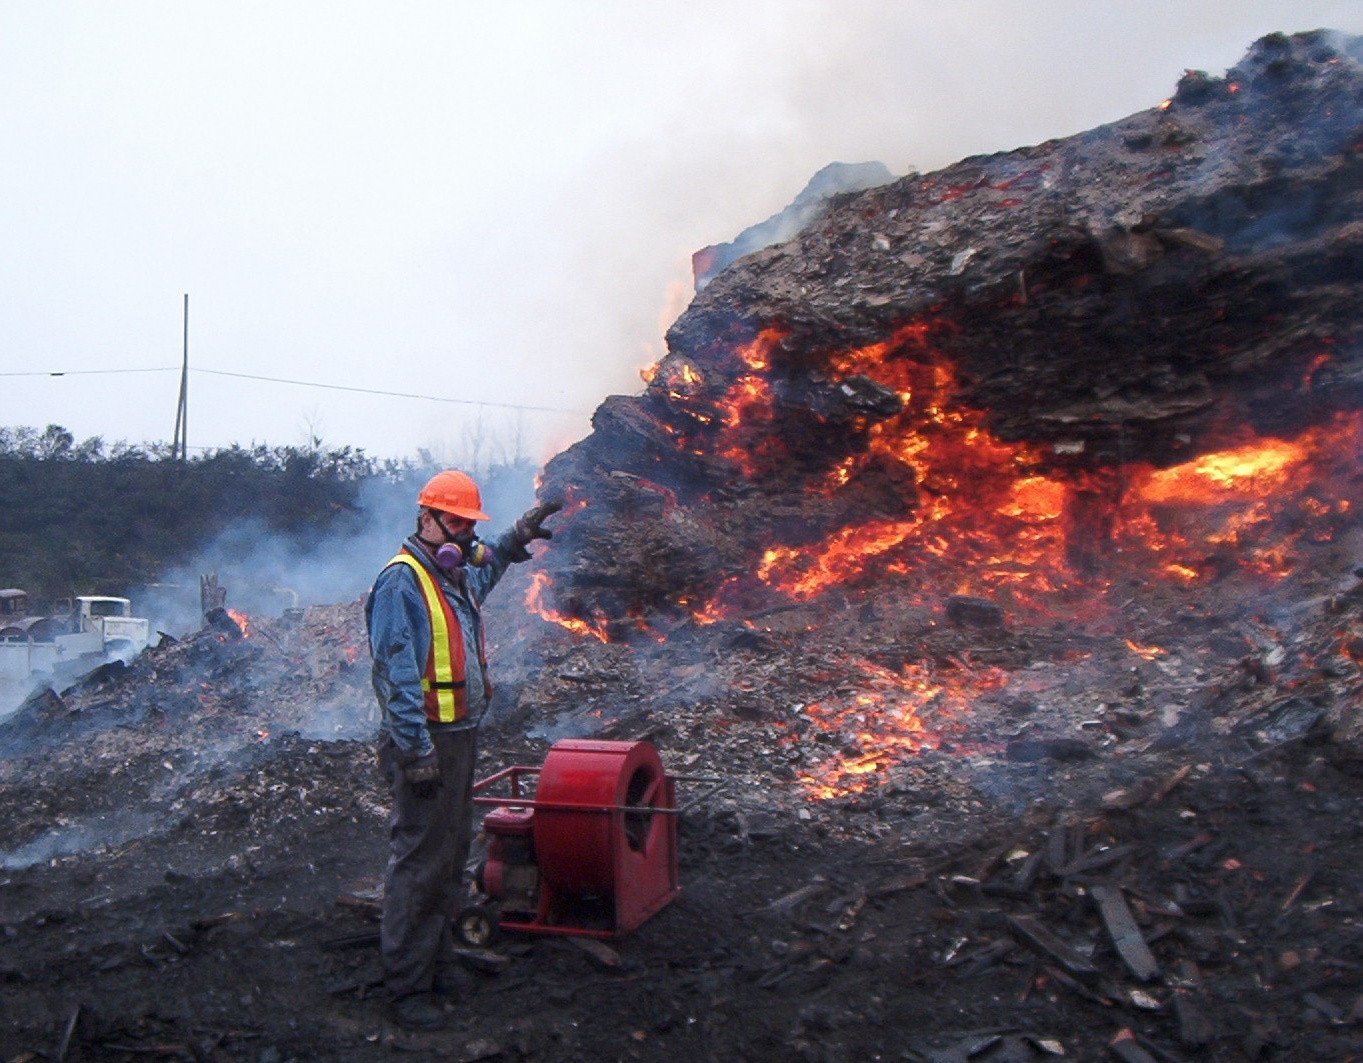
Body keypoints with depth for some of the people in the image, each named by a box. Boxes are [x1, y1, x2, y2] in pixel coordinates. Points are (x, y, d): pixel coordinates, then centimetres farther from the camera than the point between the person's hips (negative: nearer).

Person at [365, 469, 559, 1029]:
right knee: (419, 862, -4)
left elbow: (485, 570, 41)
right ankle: (407, 983, 8)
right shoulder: (402, 581, -16)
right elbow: (397, 674, -21)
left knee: (451, 856, 17)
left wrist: (515, 538, 30)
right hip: (427, 741, -10)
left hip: (461, 736, 10)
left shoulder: (458, 575, 13)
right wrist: (417, 750, -24)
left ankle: (436, 965, 31)